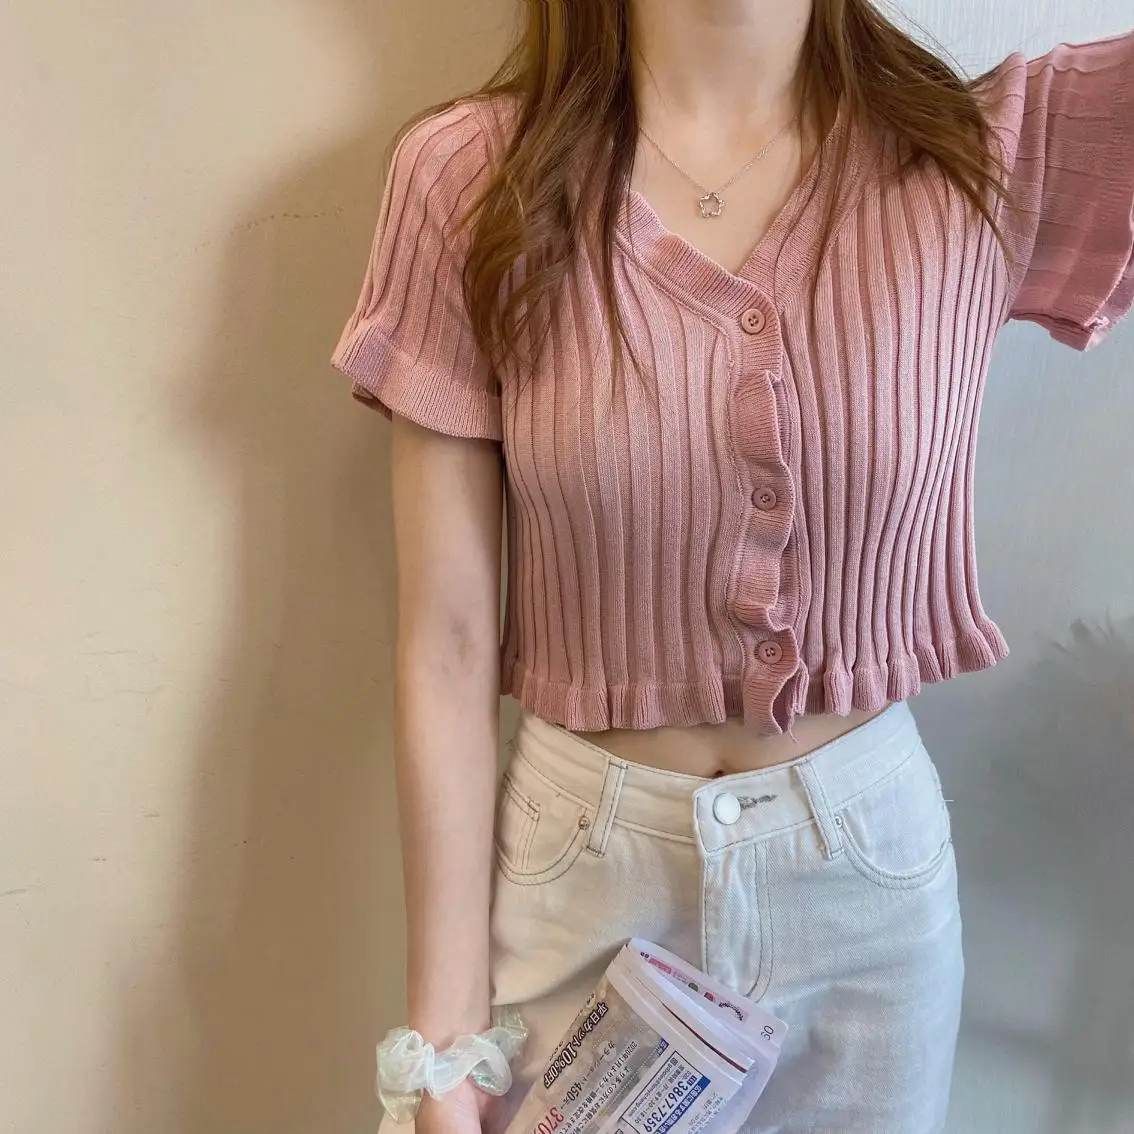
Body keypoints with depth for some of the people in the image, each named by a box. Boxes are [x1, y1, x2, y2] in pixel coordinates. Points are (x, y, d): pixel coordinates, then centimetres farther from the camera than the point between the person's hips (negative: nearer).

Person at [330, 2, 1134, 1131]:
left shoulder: (1003, 156, -7)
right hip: (578, 881, -1)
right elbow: (446, 653, -11)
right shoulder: (471, 177, -11)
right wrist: (445, 1032, -6)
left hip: (875, 875, 2)